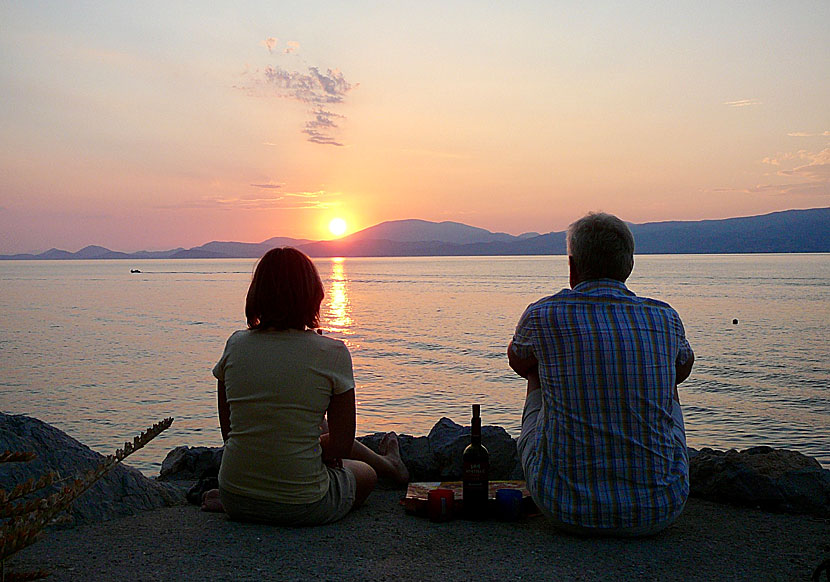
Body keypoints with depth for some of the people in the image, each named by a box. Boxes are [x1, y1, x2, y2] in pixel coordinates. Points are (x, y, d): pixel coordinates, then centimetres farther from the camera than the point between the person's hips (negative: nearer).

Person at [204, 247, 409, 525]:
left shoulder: (235, 345, -2)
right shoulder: (332, 353, -14)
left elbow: (229, 431, 6)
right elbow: (341, 445, -9)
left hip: (235, 502, 4)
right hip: (303, 507, -4)